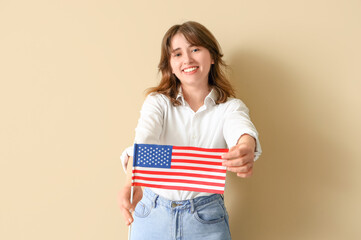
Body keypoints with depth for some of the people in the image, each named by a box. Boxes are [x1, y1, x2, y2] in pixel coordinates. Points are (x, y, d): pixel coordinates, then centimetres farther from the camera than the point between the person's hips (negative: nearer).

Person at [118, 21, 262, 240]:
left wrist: (246, 149, -51)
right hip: (153, 213, 0)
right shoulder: (158, 102, -3)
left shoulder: (230, 107, -2)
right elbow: (143, 140, -23)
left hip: (206, 221, 0)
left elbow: (241, 130, -26)